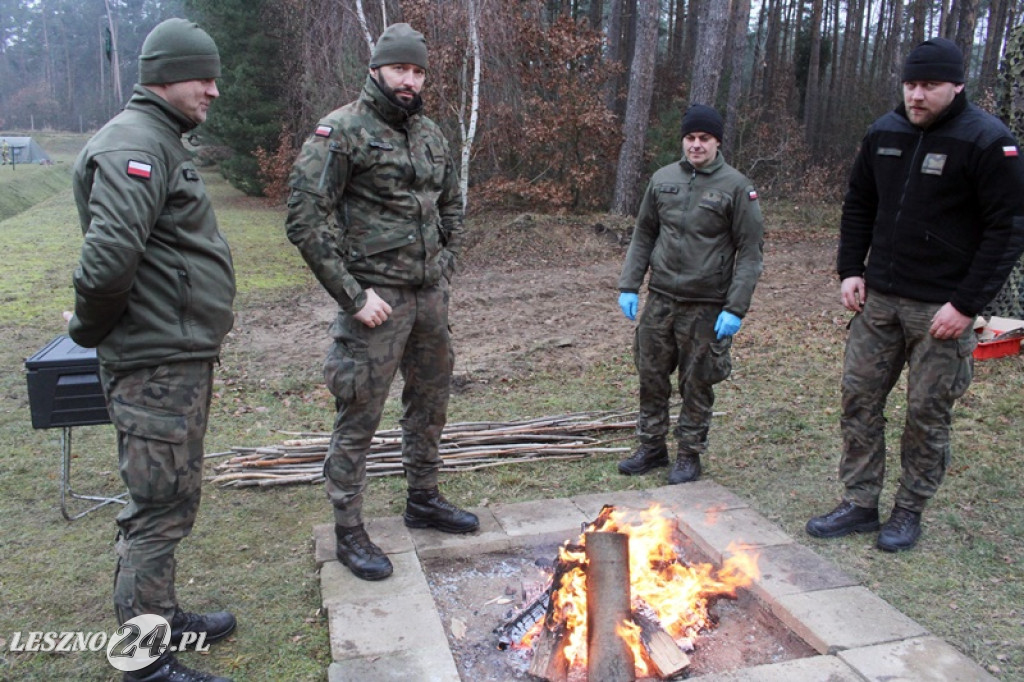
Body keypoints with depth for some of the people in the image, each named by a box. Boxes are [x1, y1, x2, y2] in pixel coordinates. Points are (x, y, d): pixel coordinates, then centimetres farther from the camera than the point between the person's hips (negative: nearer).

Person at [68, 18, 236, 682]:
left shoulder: (163, 142, 18)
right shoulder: (135, 144, -16)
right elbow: (110, 255, -30)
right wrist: (89, 327, -14)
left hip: (181, 358, 11)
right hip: (158, 365, -10)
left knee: (169, 501, 21)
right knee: (160, 509, -1)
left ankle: (160, 617, 39)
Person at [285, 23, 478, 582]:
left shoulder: (431, 135, 11)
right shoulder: (341, 131, -10)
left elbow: (451, 205, 24)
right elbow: (306, 220, -16)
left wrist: (444, 267, 12)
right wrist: (353, 294, -17)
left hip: (430, 295, 7)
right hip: (376, 298, -7)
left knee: (430, 402, 17)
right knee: (359, 417, 0)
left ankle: (423, 499, 36)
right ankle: (349, 531, 14)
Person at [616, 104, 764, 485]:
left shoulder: (736, 186, -5)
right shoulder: (663, 179, 7)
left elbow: (750, 252, -7)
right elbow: (643, 235, 13)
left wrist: (736, 308, -14)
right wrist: (629, 285, 4)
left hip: (706, 306, -4)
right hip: (659, 300, 4)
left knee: (697, 385, 6)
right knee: (651, 376, 11)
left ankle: (690, 455, 22)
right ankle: (652, 447, 27)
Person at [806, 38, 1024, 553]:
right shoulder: (883, 134, 6)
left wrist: (967, 304, -15)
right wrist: (850, 270, 6)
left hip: (941, 307, -5)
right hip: (878, 298, 5)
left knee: (928, 413, 4)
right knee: (859, 399, 7)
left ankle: (910, 511, 21)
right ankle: (860, 504, 20)